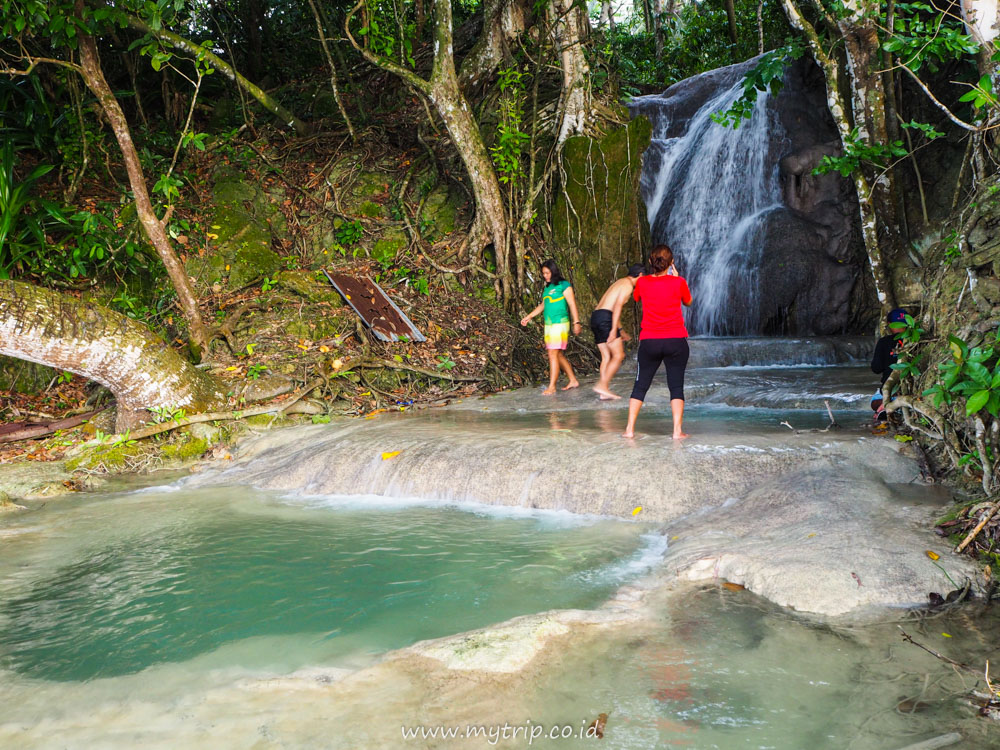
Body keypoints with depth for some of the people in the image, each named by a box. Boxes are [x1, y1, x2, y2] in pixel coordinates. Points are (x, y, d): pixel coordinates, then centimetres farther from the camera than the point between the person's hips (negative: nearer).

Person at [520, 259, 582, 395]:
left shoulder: (564, 285, -6)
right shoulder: (547, 288, 15)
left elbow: (572, 304, -8)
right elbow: (543, 305, 24)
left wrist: (576, 322, -13)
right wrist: (529, 316, 20)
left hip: (560, 324, -7)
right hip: (549, 325, 7)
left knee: (553, 354, -11)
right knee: (558, 355, 11)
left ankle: (552, 386, -8)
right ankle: (573, 380, 23)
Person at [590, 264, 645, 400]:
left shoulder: (619, 283, 29)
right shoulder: (628, 284, -2)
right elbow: (618, 306, -14)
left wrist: (620, 332, 37)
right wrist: (614, 329, -20)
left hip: (595, 316, 9)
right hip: (605, 318, -9)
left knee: (606, 356, 9)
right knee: (619, 355, -7)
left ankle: (604, 392, 3)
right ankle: (602, 385, -16)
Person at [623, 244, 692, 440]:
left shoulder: (642, 282, -3)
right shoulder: (679, 283, -6)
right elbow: (688, 302, 13)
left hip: (649, 341, 1)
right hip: (676, 341, -1)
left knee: (640, 385, 10)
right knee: (676, 387, 5)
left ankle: (630, 429, 7)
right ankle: (677, 430, 0)